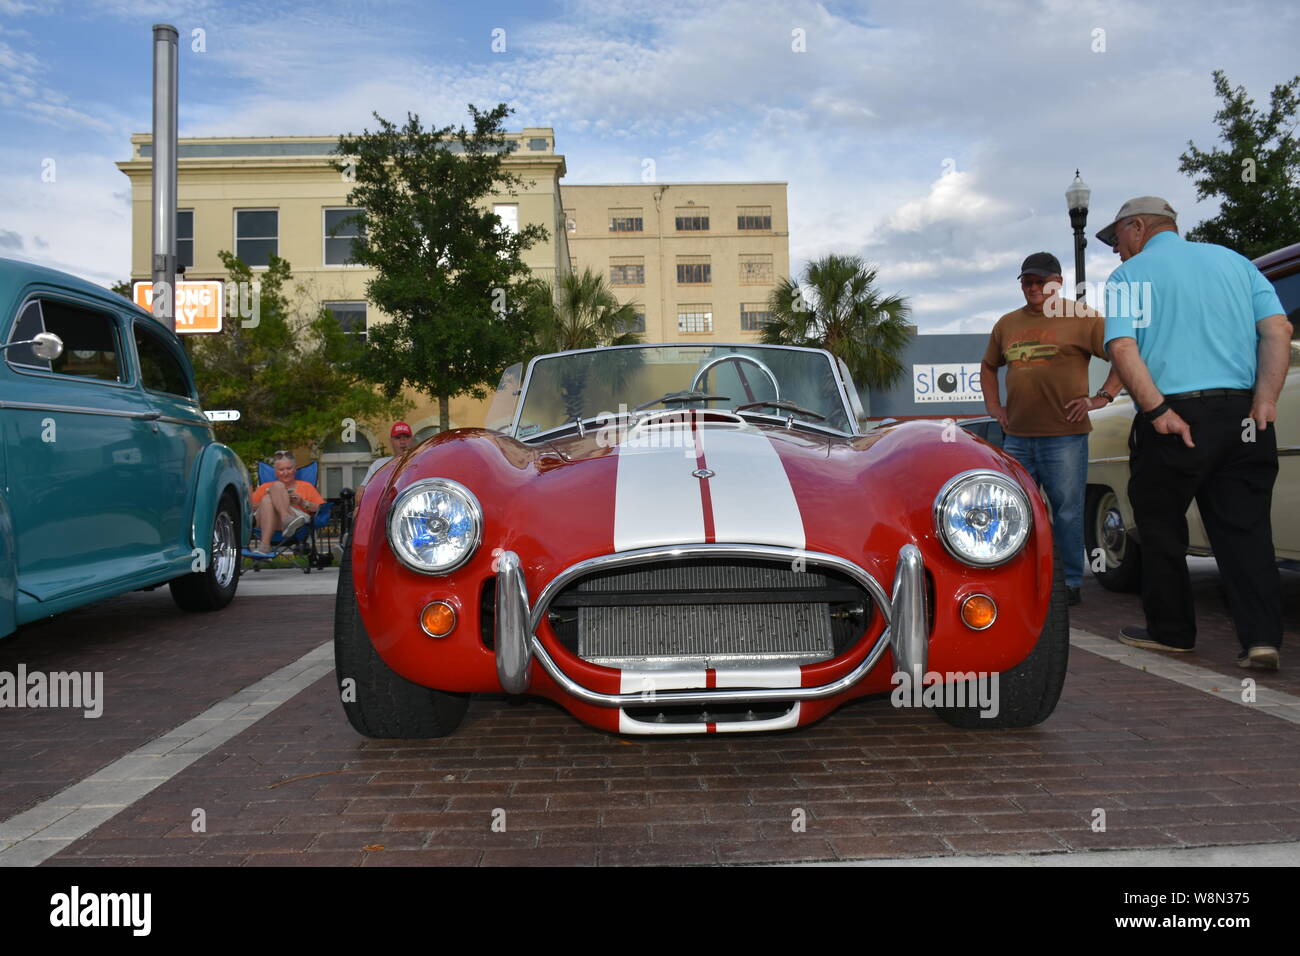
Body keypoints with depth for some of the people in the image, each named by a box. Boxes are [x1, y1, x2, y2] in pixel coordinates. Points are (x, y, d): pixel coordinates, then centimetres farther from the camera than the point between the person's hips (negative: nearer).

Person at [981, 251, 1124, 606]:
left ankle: (1071, 583, 9)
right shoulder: (1007, 324, 15)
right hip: (1016, 437, 5)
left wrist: (1102, 397, -9)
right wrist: (993, 406, 16)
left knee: (1067, 512, -1)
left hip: (1064, 435, -5)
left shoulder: (1080, 317, 0)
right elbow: (988, 367, 28)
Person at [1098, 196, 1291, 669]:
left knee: (1161, 529, 10)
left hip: (1171, 420, -4)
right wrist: (1265, 400, -2)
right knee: (1245, 529, 8)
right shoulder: (1235, 261, 16)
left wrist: (1158, 411, -16)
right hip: (1243, 416, 5)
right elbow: (1278, 330, 5)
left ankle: (1170, 631, 19)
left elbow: (1122, 349, -14)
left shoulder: (1129, 275, 2)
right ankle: (1262, 636, 0)